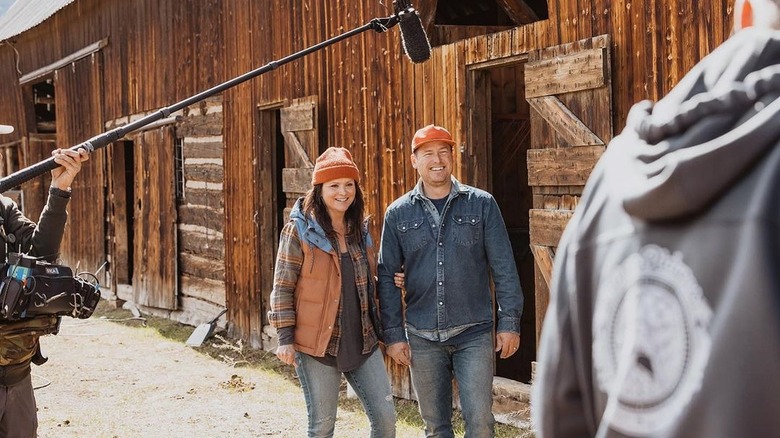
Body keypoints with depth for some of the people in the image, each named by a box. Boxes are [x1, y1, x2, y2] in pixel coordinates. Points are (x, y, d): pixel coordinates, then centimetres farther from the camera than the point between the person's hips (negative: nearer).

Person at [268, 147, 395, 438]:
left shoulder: (360, 229, 9)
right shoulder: (299, 230, -8)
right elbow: (282, 287, -6)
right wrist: (285, 338, -11)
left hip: (362, 341, 5)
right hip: (317, 344, -5)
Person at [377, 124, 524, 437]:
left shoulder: (481, 204, 0)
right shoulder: (398, 213, 4)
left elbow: (503, 267, -1)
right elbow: (387, 276, 5)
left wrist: (509, 322, -5)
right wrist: (393, 334, 0)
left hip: (474, 333, -2)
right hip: (422, 337, 2)